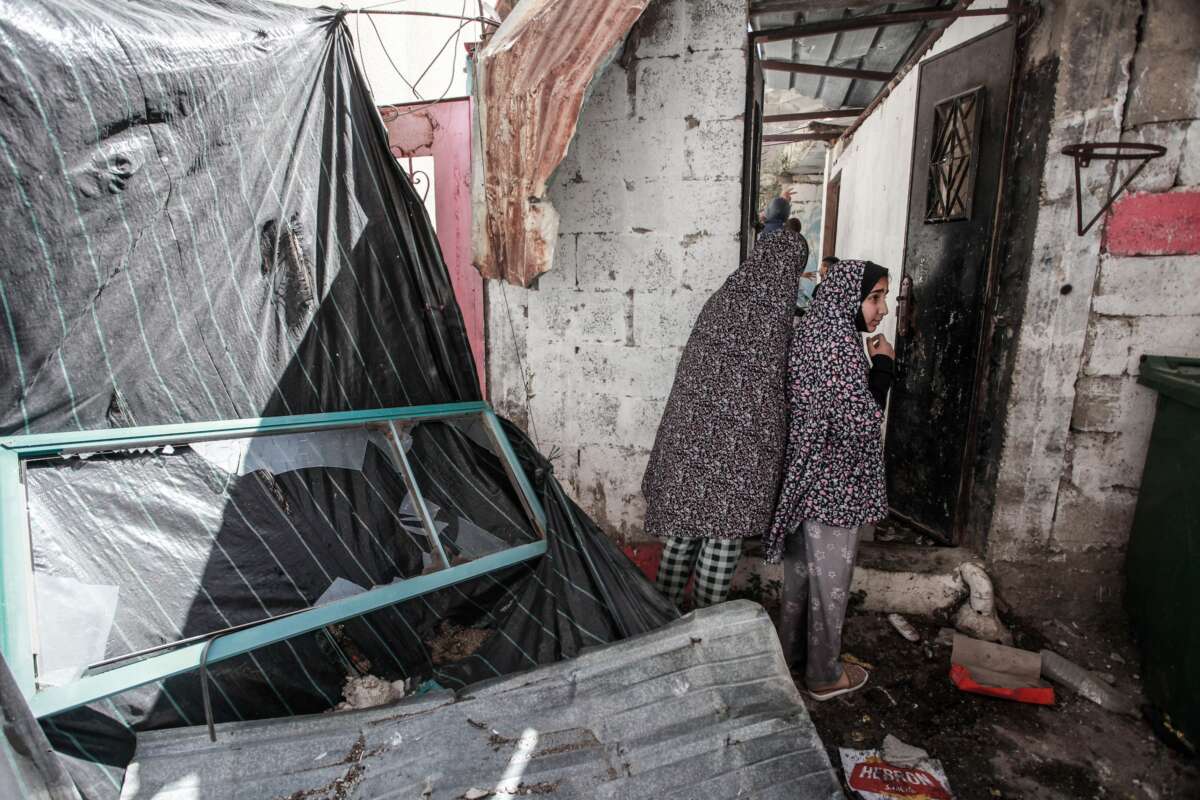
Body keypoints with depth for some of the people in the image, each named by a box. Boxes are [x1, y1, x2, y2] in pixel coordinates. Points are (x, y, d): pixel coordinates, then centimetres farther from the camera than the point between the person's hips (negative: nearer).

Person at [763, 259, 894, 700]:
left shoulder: (814, 333, 7)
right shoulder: (837, 344, -23)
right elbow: (861, 424, -24)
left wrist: (871, 368, 7)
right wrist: (883, 365, -14)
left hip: (804, 477, 9)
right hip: (832, 486, -9)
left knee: (800, 570, 23)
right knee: (830, 581, 8)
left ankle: (789, 648, 40)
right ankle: (824, 674, 26)